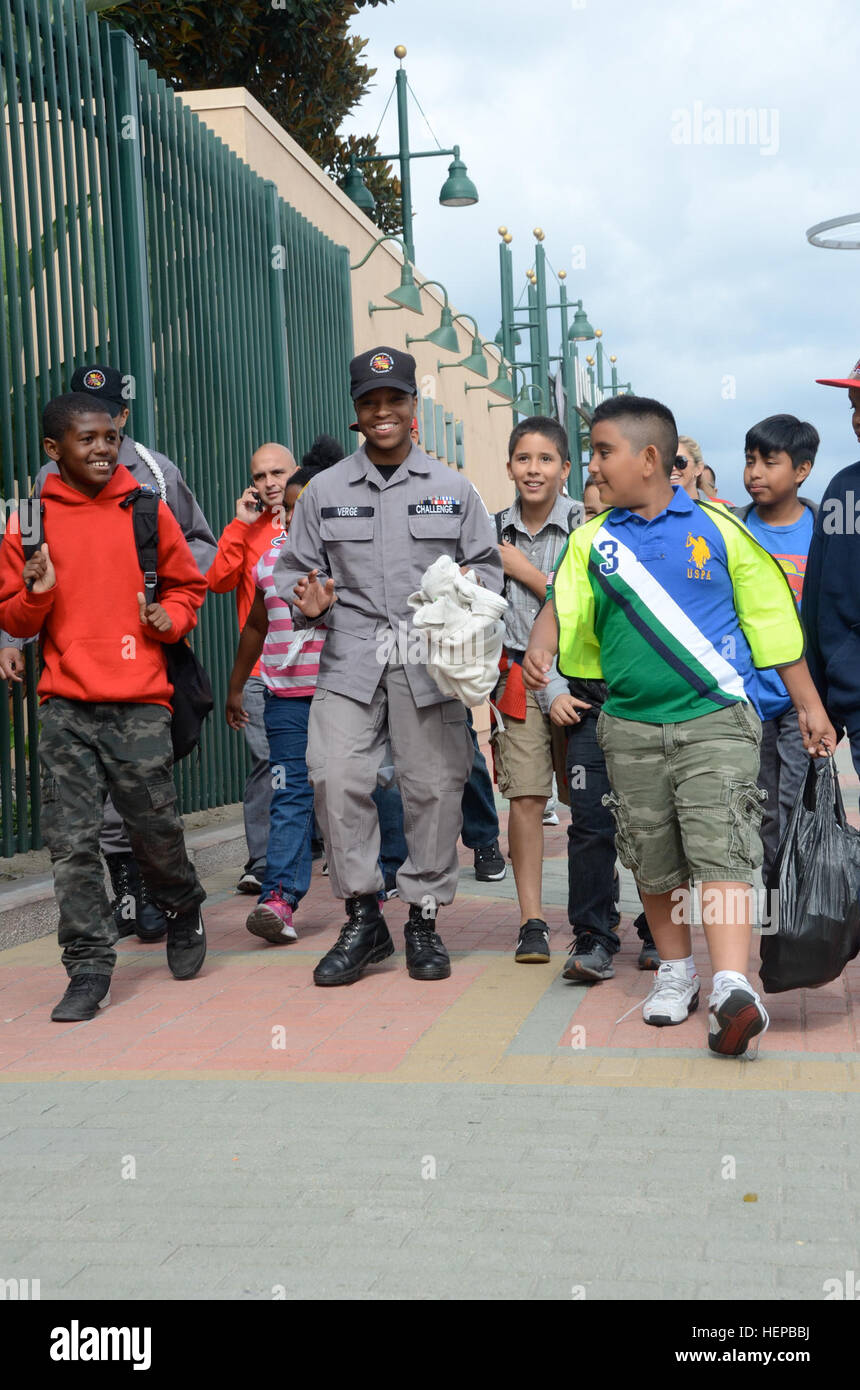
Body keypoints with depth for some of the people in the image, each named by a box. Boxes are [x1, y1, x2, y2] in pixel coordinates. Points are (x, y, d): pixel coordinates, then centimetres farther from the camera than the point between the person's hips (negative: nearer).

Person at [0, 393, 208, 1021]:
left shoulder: (148, 511, 6)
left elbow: (188, 586, 16)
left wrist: (171, 617, -4)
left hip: (140, 706, 0)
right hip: (66, 708, 1)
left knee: (157, 829, 4)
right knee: (72, 841, -2)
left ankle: (184, 912, 34)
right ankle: (90, 969, 8)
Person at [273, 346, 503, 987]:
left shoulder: (453, 489, 12)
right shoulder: (324, 490, 14)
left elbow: (488, 566, 14)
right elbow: (295, 569, 15)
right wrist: (308, 601, -7)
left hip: (429, 661, 0)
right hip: (349, 658, 0)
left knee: (434, 785, -1)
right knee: (336, 777, -14)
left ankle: (424, 918, 15)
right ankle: (363, 917, 1)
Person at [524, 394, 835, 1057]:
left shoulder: (718, 529, 1)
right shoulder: (592, 541, 8)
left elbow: (772, 619, 6)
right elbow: (562, 606, -2)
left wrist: (808, 704, 9)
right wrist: (540, 650, -25)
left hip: (717, 716, -3)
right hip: (632, 726, 4)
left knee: (719, 848, -15)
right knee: (654, 859, 11)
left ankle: (734, 987, -25)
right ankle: (676, 971, 29)